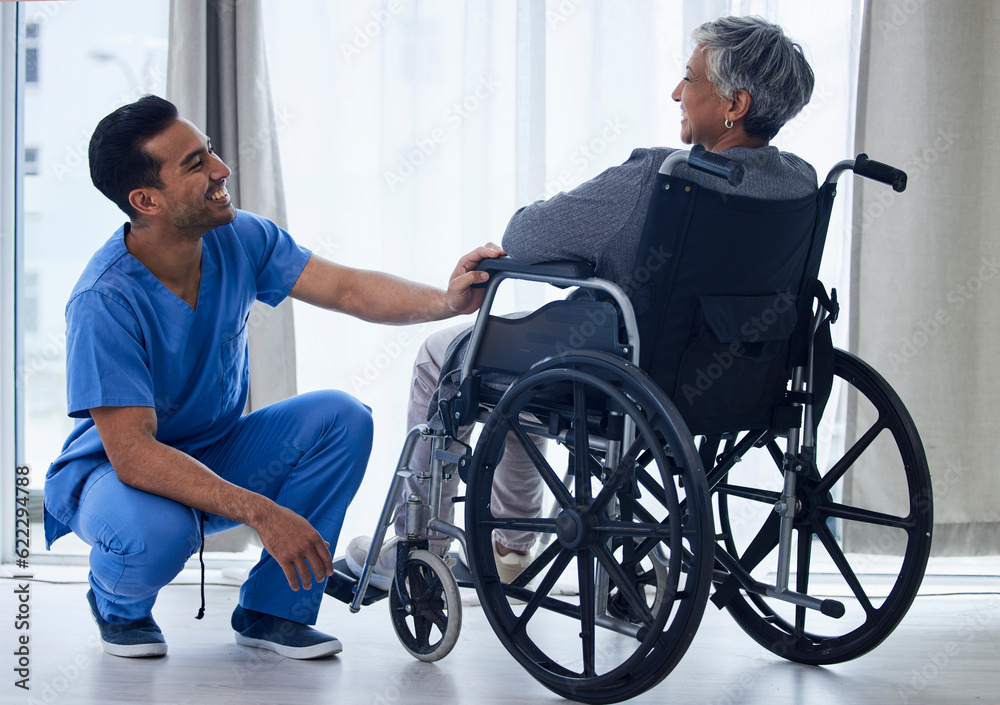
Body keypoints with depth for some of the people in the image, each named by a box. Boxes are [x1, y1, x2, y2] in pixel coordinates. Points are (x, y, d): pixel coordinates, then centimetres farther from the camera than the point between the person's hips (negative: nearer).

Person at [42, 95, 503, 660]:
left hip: (214, 456, 6)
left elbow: (345, 288, -17)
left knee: (342, 418, -16)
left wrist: (447, 301, -36)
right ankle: (118, 605, 0)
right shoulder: (105, 302, -30)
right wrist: (260, 512, -41)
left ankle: (273, 610, -5)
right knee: (158, 531, -39)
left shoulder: (238, 240, -12)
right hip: (113, 471, -6)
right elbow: (132, 453, -34)